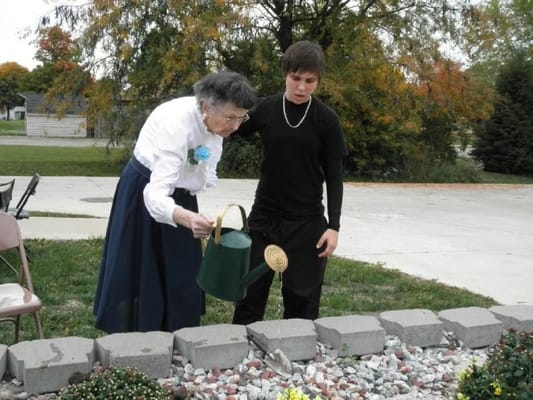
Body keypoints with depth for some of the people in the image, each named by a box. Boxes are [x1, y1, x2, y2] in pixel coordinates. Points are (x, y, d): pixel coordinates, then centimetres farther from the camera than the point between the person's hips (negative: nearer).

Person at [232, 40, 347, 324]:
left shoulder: (326, 120, -5)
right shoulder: (265, 109, -1)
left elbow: (334, 176, -2)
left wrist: (334, 225, -9)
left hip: (307, 222, -1)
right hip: (264, 217, 2)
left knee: (302, 300, 5)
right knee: (249, 293, 6)